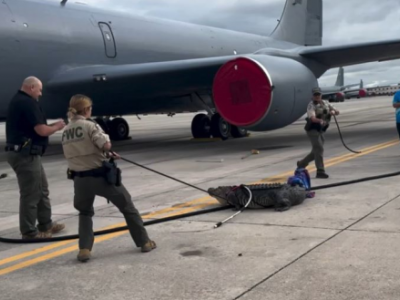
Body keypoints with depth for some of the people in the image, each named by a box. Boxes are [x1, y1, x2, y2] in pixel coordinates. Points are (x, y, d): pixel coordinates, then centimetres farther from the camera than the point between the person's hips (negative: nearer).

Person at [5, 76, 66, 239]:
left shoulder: (17, 101, 16)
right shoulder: (29, 103, -15)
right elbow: (41, 131, -19)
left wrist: (52, 125, 9)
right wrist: (57, 126, -1)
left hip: (20, 152, 11)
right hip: (26, 154, -11)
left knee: (42, 189, 19)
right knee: (30, 194, -2)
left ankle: (45, 224, 27)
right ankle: (29, 232, 7)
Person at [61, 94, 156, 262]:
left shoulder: (66, 131, 8)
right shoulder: (89, 125, -12)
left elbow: (70, 155, 14)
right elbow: (106, 145, -23)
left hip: (80, 179, 5)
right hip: (100, 175, -4)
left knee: (85, 212, 26)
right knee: (127, 206, 13)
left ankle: (84, 250, 9)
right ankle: (144, 242, 22)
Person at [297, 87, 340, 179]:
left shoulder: (326, 103, 10)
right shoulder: (311, 105, -12)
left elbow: (337, 112, 14)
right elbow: (312, 118, -29)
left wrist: (333, 111, -10)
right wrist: (320, 120, -50)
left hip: (321, 130, 8)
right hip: (312, 129, -8)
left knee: (316, 151, 13)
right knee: (319, 149, -15)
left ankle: (301, 164, 31)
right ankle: (320, 171, -12)